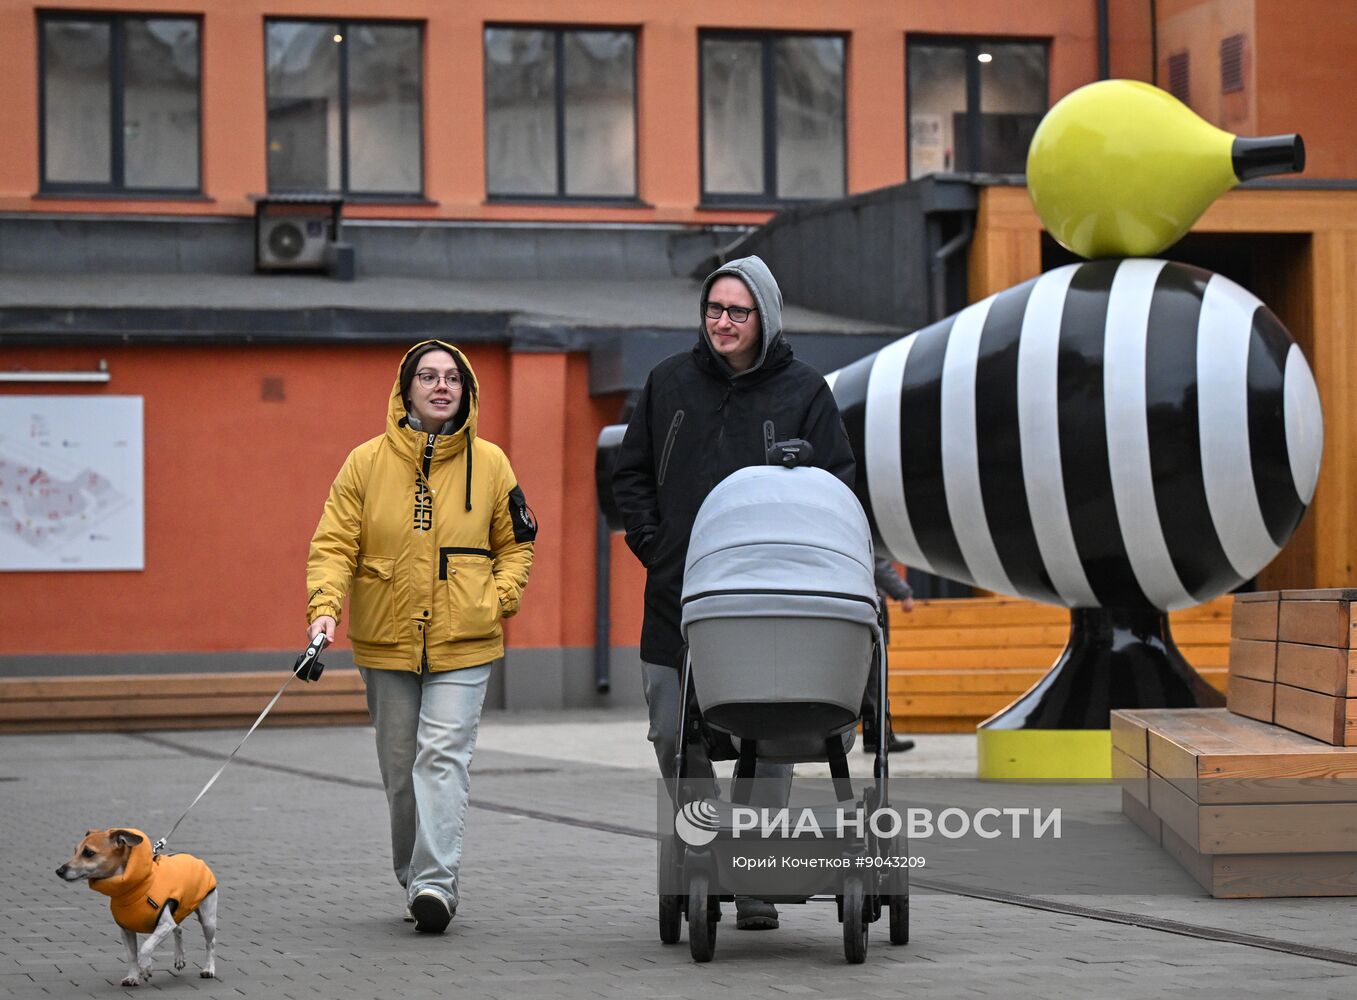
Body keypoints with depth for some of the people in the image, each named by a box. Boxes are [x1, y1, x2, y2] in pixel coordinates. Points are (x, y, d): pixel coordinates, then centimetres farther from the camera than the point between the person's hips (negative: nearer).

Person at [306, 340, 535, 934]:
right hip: (387, 641, 1)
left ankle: (435, 882, -19)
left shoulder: (488, 464, 3)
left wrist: (496, 600, -3)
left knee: (443, 756, -14)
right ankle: (413, 877, 23)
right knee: (400, 767, 8)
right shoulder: (366, 462, 0)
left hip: (463, 643, -1)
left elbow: (516, 544, 13)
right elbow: (335, 543, -3)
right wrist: (324, 608, -18)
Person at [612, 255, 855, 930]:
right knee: (676, 741, 3)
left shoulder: (802, 391, 3)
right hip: (676, 597, 3)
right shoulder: (669, 383, 10)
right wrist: (652, 544, 4)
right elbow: (630, 474, 16)